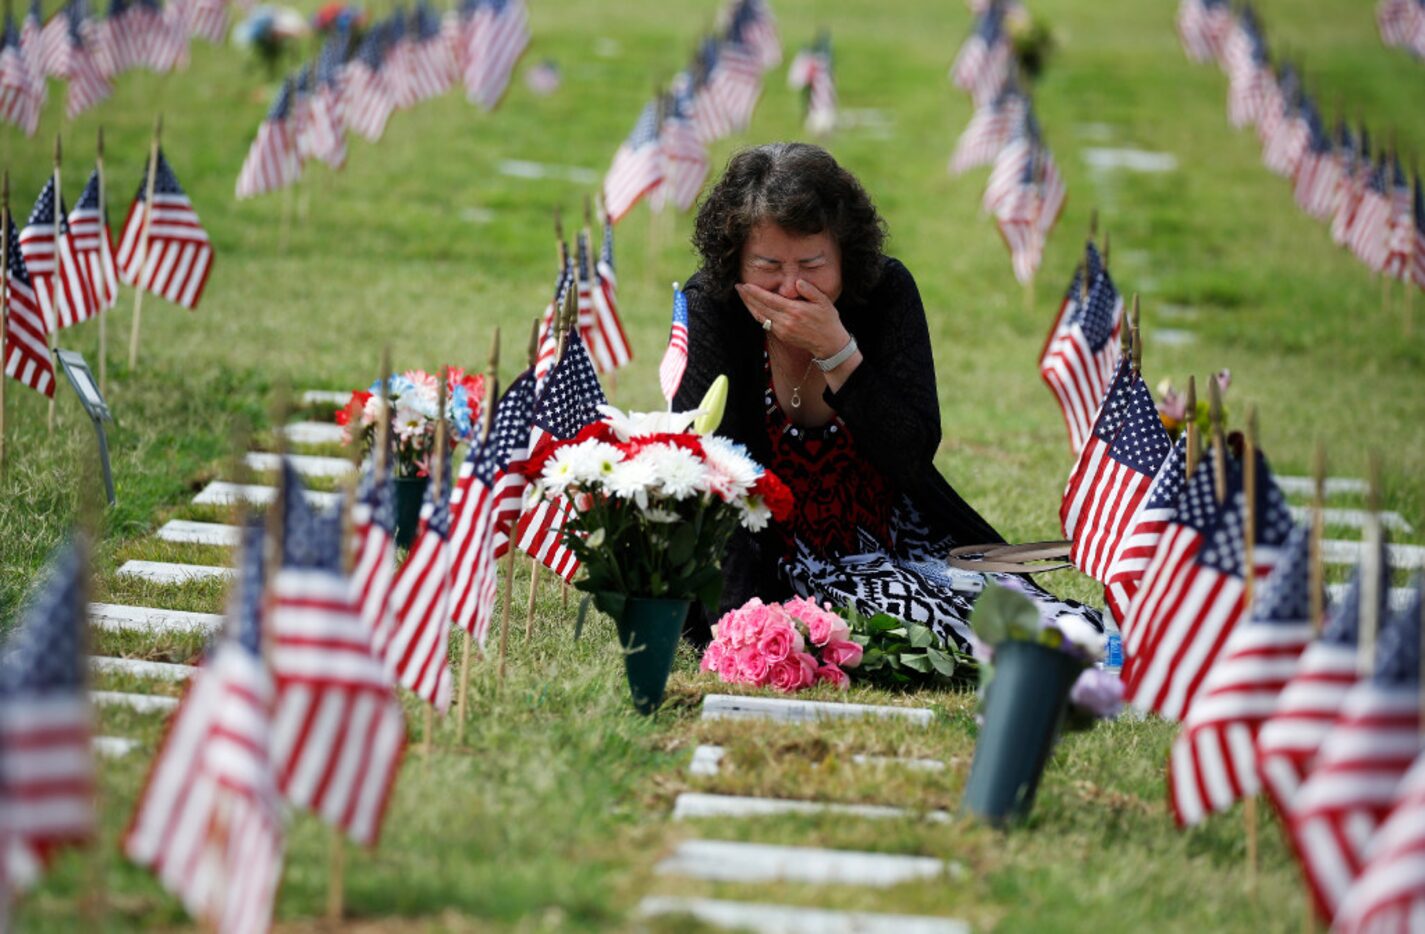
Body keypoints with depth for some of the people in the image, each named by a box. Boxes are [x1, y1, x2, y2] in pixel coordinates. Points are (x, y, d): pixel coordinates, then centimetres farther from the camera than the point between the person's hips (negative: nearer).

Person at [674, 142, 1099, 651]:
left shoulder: (886, 291, -7)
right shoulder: (709, 306, -12)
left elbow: (914, 452, -13)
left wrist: (836, 350, -26)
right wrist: (737, 621, -34)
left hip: (895, 541, 3)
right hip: (781, 561, -3)